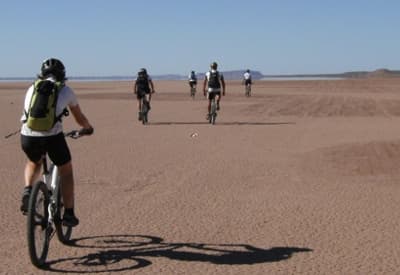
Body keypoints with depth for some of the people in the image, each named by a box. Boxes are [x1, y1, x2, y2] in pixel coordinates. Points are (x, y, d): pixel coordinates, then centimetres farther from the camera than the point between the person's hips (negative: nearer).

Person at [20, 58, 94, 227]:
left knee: (34, 163, 35)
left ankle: (27, 191, 10)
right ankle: (68, 214, 19)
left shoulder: (32, 88, 21)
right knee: (66, 171, 20)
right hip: (52, 136, -3)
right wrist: (87, 128, 50)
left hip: (28, 136, 3)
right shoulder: (66, 90, 16)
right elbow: (79, 118, 28)